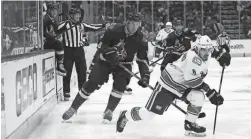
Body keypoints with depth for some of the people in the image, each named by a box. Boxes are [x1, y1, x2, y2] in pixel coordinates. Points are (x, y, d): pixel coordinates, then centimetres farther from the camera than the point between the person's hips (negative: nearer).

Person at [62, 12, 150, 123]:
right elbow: (103, 47, -10)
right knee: (92, 84, -8)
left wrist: (145, 75, -17)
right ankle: (73, 108, 5)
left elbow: (143, 59, -6)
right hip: (106, 61, -2)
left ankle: (109, 111, -5)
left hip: (124, 64, 2)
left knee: (120, 84, -23)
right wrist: (110, 52, -31)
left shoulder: (139, 39, -13)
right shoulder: (115, 32, -21)